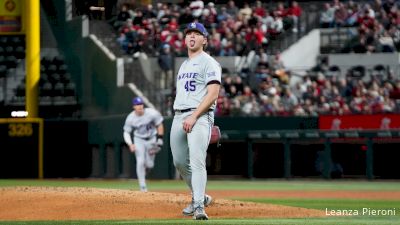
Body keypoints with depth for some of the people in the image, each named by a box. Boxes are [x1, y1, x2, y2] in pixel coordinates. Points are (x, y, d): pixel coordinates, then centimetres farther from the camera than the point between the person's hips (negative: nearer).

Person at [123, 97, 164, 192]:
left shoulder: (151, 113, -20)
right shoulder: (130, 118, -16)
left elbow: (159, 125, -5)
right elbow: (126, 132, -6)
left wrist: (159, 139, -8)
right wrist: (130, 144, -21)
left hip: (151, 140, 0)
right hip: (139, 140, 0)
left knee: (149, 165, -3)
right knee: (140, 162, -15)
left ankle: (142, 172, 34)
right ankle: (142, 186, -6)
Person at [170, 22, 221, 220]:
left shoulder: (209, 63, -3)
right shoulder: (184, 65, 22)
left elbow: (213, 94, -13)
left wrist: (194, 117, -20)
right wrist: (179, 119, 15)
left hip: (200, 116, -9)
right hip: (178, 117, 9)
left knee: (197, 161, -19)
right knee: (180, 162, 11)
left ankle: (199, 207, -23)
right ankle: (200, 197, 28)